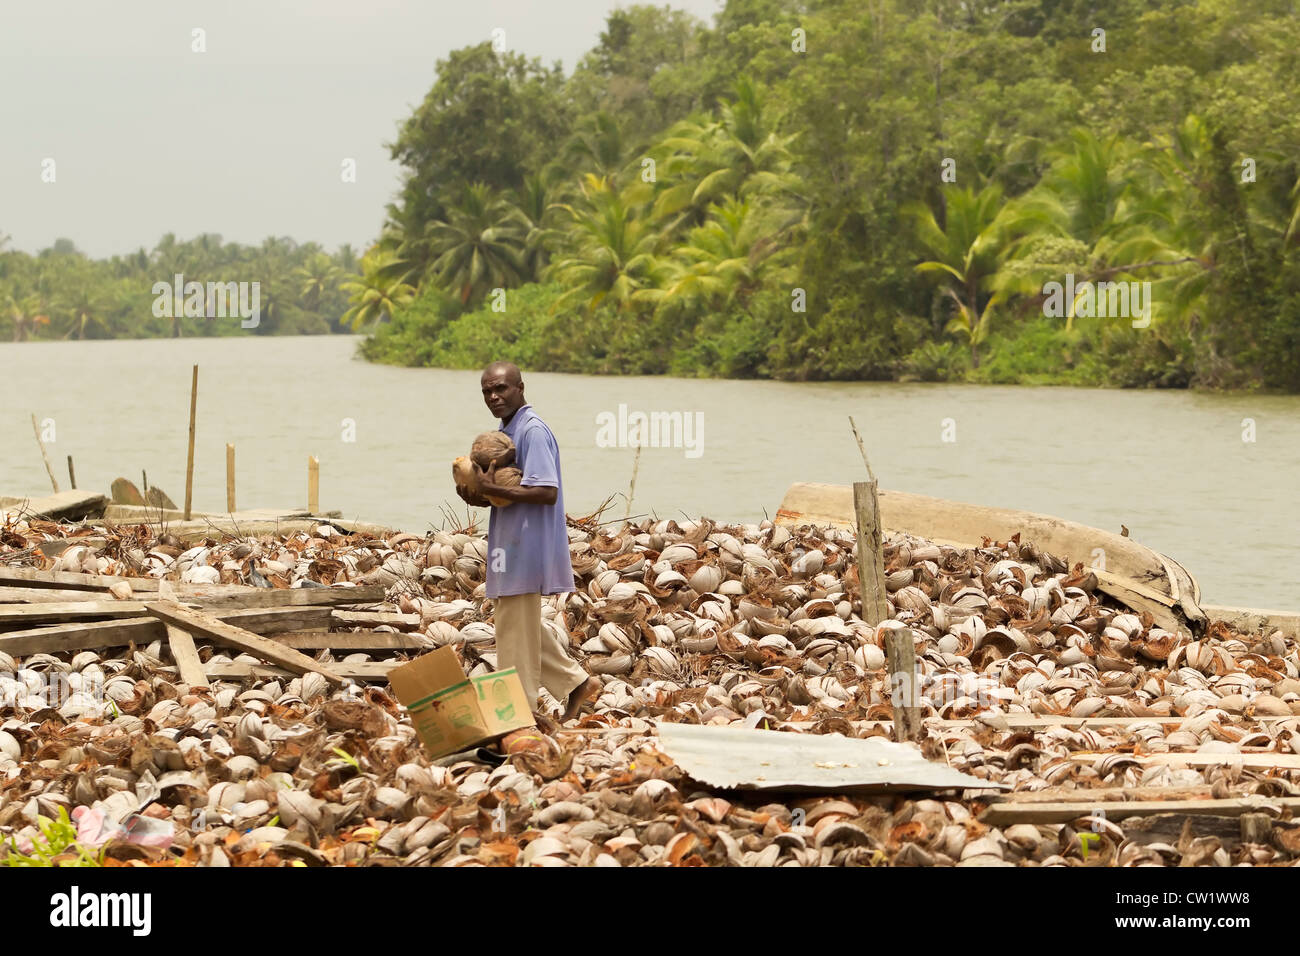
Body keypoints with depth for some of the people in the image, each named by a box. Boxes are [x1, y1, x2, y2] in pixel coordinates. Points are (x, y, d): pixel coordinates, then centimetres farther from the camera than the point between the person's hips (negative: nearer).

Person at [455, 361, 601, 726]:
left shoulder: (533, 431, -17)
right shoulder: (506, 431, 14)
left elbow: (547, 492, -25)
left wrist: (491, 490, -24)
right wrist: (480, 496, 2)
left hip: (526, 548, -10)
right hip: (510, 544, 10)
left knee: (515, 630, -2)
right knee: (522, 627, 17)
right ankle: (575, 681, 23)